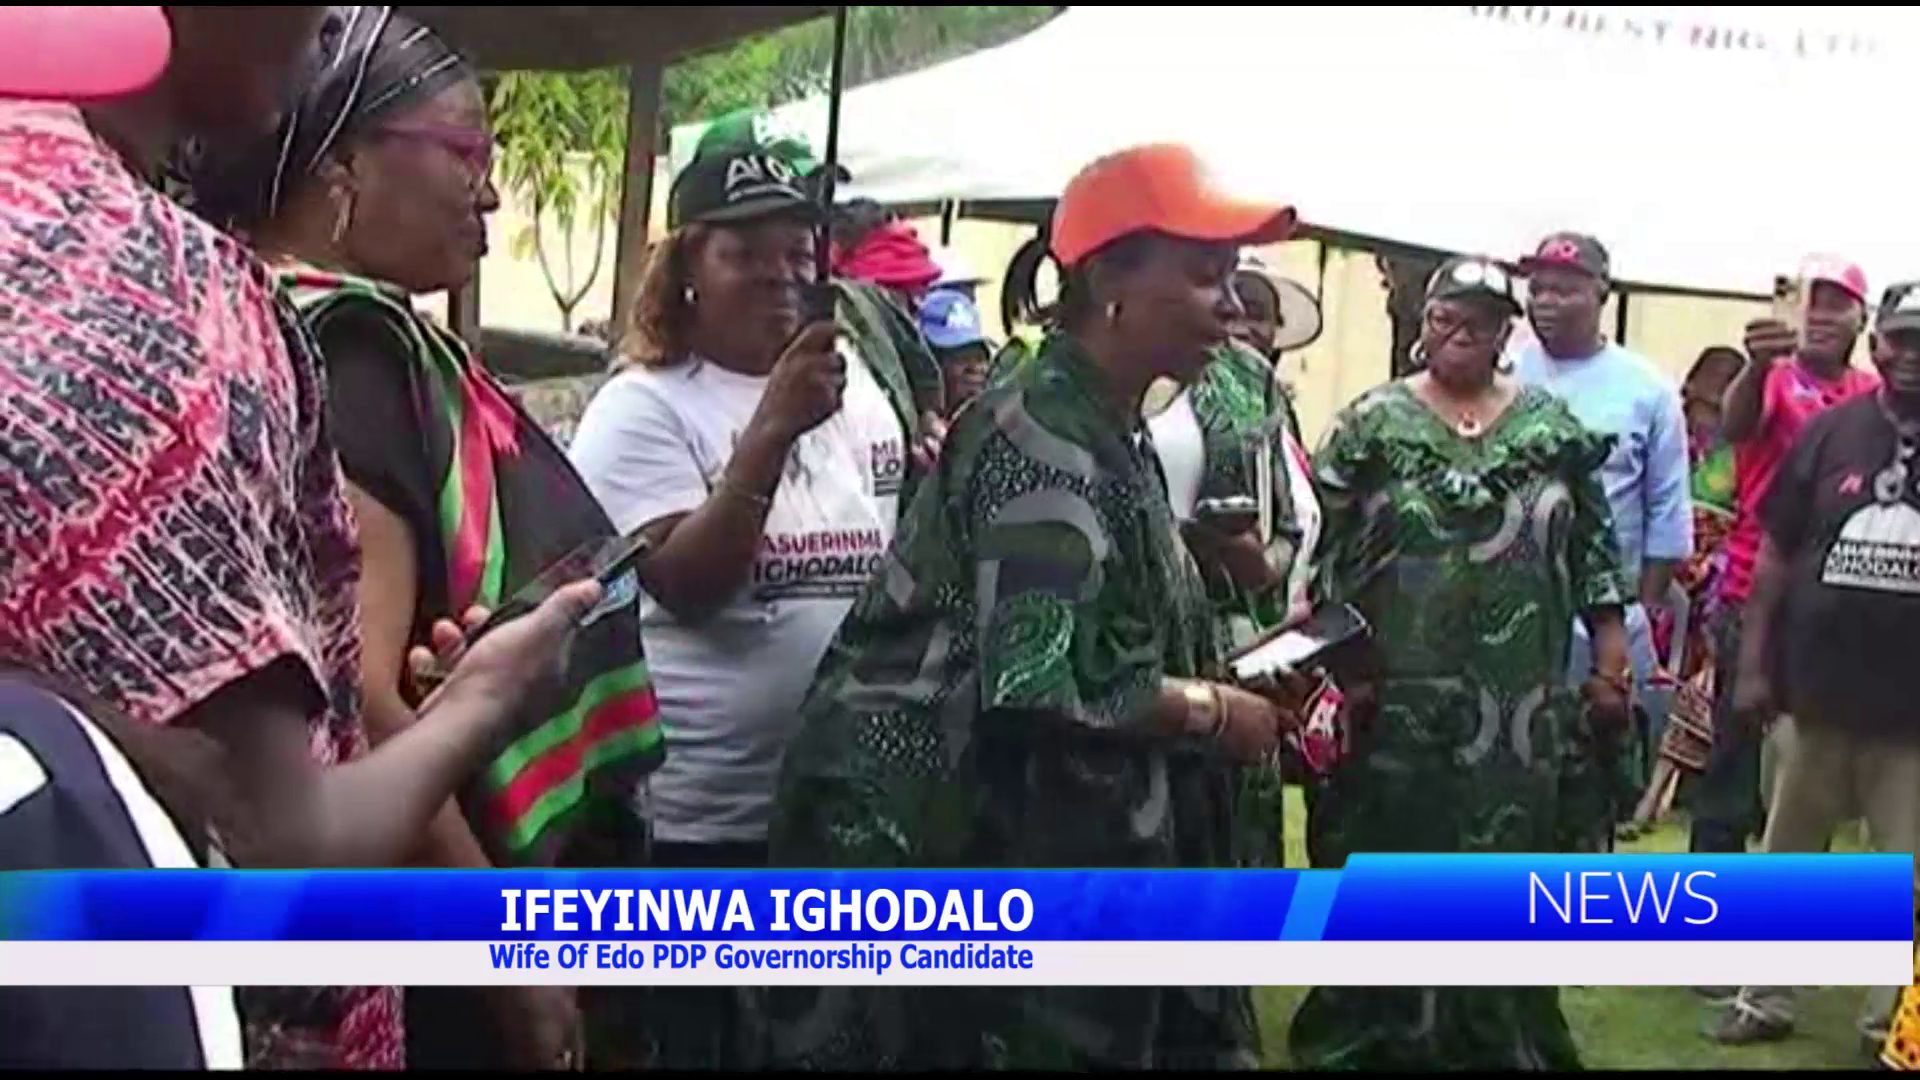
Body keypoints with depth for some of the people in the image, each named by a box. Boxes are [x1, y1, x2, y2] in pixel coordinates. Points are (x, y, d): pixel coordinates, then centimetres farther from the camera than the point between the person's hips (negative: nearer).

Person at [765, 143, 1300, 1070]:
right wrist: (1216, 714, -14)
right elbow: (1046, 683, -28)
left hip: (1012, 831, 10)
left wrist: (1222, 681, 8)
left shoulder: (1104, 433, 12)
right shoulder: (1049, 438, -19)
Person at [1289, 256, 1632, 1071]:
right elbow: (1326, 555, -1)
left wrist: (1612, 664, 4)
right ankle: (1369, 1038, 19)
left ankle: (1502, 1036, 23)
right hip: (1396, 700, -2)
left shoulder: (1553, 426, 7)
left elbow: (1594, 548, 9)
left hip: (1520, 705, 2)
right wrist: (1338, 669, -6)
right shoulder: (1371, 423, 0)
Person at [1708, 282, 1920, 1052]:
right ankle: (1765, 998, 27)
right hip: (1813, 693, 2)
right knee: (1785, 857, 14)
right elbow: (1776, 553, 6)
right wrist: (1752, 666, 2)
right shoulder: (1832, 432, 2)